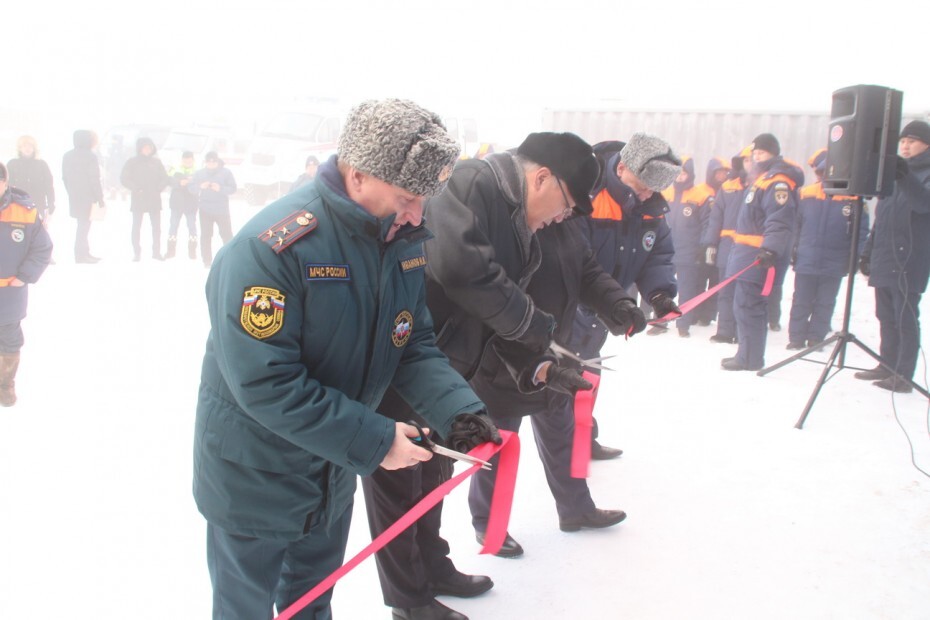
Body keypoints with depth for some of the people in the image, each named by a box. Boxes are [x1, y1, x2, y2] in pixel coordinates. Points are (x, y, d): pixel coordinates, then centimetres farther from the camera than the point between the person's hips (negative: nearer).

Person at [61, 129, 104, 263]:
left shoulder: (67, 156, 10)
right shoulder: (90, 156, -13)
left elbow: (65, 177, 13)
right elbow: (94, 180, -14)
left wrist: (71, 192, 21)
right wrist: (100, 198, -9)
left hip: (74, 197, 7)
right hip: (87, 197, -7)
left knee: (83, 224, 16)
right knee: (84, 224, -2)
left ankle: (84, 253, 19)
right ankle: (81, 254, -1)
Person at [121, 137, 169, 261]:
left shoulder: (156, 162, 7)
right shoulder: (132, 162, 0)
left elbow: (164, 178, 10)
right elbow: (124, 178, -2)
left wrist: (158, 189, -4)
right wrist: (136, 189, -11)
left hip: (155, 200, 2)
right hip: (138, 199, -2)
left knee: (156, 226, 3)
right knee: (137, 226, 1)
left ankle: (156, 252, 12)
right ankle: (137, 253, 8)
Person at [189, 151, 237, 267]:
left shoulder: (225, 172, -1)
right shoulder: (199, 173, 5)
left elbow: (232, 188, -5)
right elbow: (190, 187, 2)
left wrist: (220, 188, -22)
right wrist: (200, 187, -18)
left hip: (222, 210, -1)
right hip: (205, 210, 2)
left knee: (227, 235, 1)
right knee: (206, 235, 3)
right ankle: (207, 261, 10)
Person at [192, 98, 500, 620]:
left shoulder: (406, 240, -8)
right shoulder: (269, 249, -30)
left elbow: (414, 344, -3)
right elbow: (265, 384, -31)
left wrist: (459, 412, -19)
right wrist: (374, 440, -29)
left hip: (334, 474, 6)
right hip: (254, 480, -6)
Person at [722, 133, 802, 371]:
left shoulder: (779, 183, -13)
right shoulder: (762, 180, 21)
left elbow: (780, 222, -24)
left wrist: (771, 249, -33)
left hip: (758, 256, -11)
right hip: (748, 254, 11)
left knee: (747, 306, -8)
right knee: (744, 305, 14)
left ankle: (750, 358, -2)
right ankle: (747, 354, 22)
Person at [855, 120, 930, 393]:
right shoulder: (892, 174, 19)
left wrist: (905, 175, -40)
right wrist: (868, 253, 20)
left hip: (907, 263, -7)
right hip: (883, 261, 7)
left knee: (905, 318, -6)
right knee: (886, 317, 12)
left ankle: (903, 375, -3)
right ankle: (888, 365, 20)